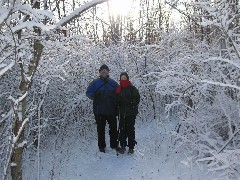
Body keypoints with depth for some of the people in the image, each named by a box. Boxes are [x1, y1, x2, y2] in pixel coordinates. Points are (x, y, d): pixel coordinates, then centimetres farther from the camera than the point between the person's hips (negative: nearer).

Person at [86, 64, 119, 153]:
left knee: (113, 128, 9)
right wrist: (96, 99, -5)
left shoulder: (113, 83, 7)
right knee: (101, 129, 7)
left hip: (111, 110, 2)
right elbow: (88, 93, 2)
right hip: (99, 111, -2)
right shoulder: (95, 83, 0)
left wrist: (114, 101, 1)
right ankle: (101, 146, 19)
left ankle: (114, 145, 24)